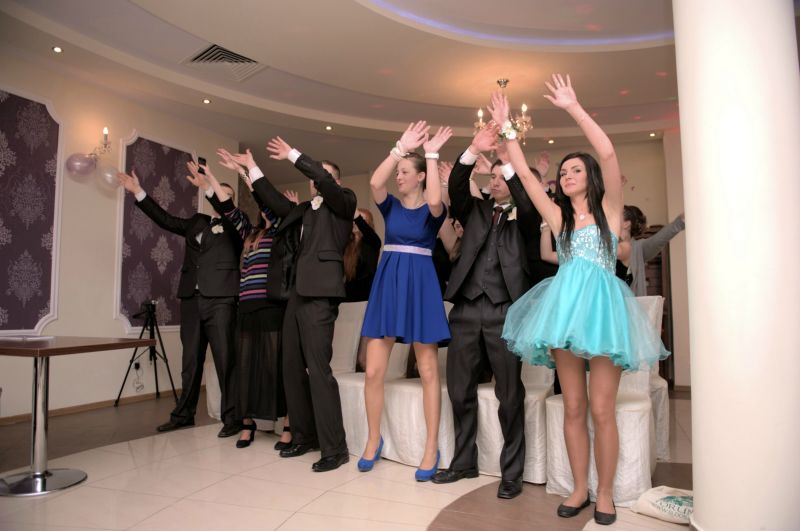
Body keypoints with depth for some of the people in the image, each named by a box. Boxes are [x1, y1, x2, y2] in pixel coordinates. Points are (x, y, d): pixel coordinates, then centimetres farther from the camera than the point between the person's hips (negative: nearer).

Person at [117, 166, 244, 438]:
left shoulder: (234, 224, 7)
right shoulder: (197, 221, 21)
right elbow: (165, 219, 18)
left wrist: (207, 187, -19)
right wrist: (138, 191, 15)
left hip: (219, 299, -5)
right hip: (191, 299, 5)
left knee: (225, 359, -4)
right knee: (190, 359, 13)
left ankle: (231, 418, 3)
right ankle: (184, 414, 24)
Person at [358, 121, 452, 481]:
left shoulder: (433, 210, 2)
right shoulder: (390, 205, 10)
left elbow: (435, 200, -23)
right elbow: (374, 183, -11)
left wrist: (432, 155, -16)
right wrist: (400, 147, -10)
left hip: (420, 284, -3)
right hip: (387, 283, 3)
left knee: (428, 371, 3)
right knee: (373, 371, 3)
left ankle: (431, 448, 15)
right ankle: (373, 439, 22)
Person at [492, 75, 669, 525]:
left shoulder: (609, 210, 5)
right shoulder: (560, 218, 14)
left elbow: (607, 153, -8)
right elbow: (525, 174, 11)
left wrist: (574, 108, -8)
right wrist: (507, 129, 9)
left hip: (602, 306, -3)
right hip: (564, 308, 4)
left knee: (602, 410, -1)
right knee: (573, 409, 7)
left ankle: (605, 494, 15)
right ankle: (580, 489, 20)